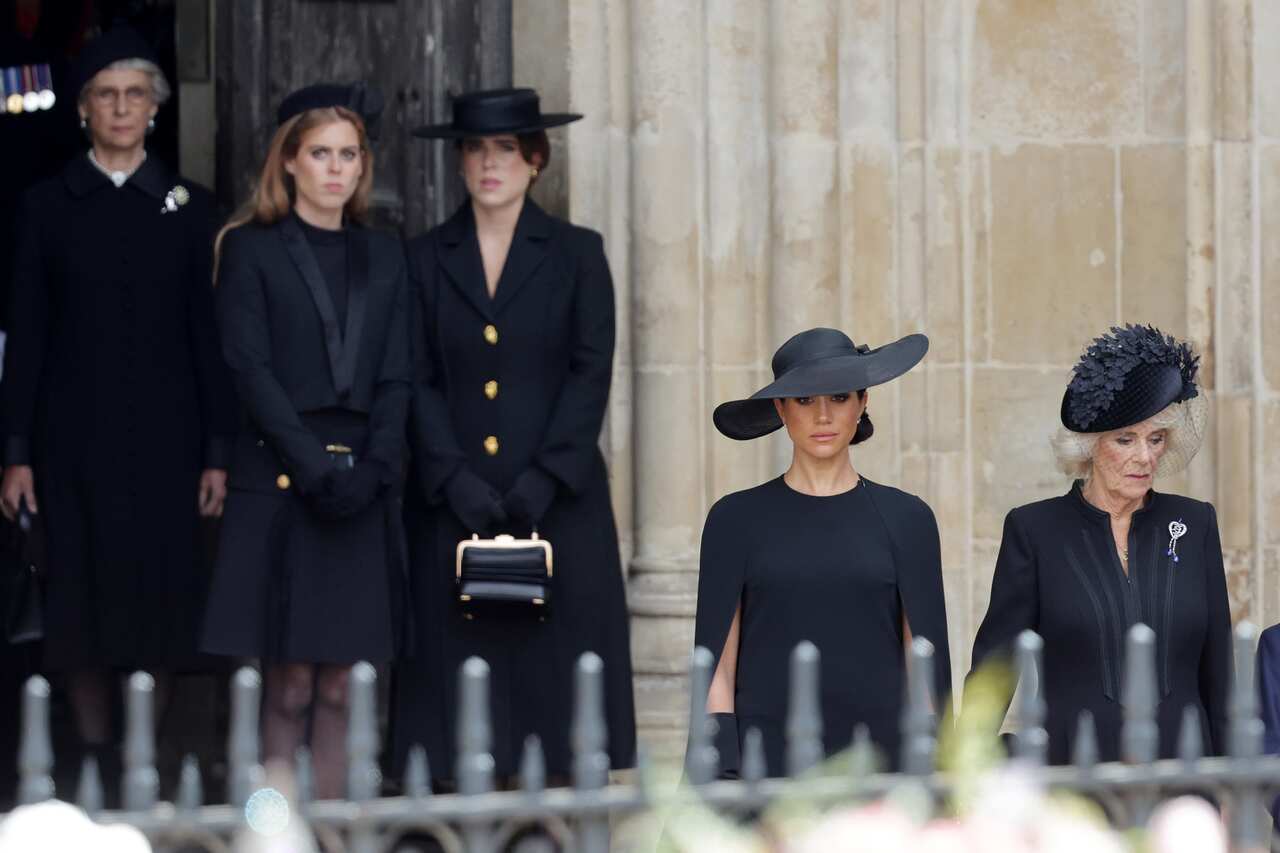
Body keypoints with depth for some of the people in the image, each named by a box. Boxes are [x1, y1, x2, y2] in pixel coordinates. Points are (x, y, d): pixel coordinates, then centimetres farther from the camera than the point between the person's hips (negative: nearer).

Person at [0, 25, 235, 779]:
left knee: (161, 592, -1)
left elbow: (211, 334, 5)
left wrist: (219, 452, -1)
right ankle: (95, 761, 8)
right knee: (84, 596, 0)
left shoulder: (189, 206, 6)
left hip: (165, 432, 0)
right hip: (77, 430, 0)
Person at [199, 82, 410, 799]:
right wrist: (315, 467, -14)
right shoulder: (251, 249, 4)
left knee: (341, 692, 2)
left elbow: (396, 381, 10)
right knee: (289, 691, -5)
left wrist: (373, 469, -7)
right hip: (279, 487, -3)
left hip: (362, 491, 3)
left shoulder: (385, 258, 15)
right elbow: (252, 370, -5)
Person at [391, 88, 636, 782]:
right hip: (454, 508, 1)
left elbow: (591, 373, 0)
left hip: (558, 505, -1)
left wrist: (544, 478, -10)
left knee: (556, 666, -4)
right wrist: (454, 477, -9)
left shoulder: (576, 254, 8)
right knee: (461, 668, -3)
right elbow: (418, 382, 4)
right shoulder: (426, 260, 10)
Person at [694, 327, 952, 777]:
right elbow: (716, 668, 4)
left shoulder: (905, 519, 7)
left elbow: (929, 670, 7)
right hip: (765, 768, -1)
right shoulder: (738, 520, 5)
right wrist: (723, 784, -5)